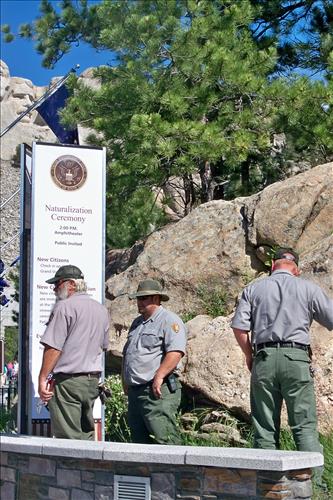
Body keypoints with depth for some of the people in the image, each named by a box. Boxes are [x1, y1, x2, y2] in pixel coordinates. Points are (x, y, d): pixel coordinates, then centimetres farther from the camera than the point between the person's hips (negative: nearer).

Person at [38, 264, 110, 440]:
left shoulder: (65, 307, -11)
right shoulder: (101, 310, 14)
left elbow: (53, 347, -15)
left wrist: (42, 378, -11)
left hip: (67, 381, -8)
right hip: (93, 379, 8)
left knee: (68, 438, -5)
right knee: (86, 435, 13)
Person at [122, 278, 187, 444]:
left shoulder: (169, 320, -5)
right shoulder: (137, 323, 22)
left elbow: (175, 353, -18)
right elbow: (126, 354, 28)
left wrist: (158, 377, -23)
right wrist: (125, 380, 19)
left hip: (158, 392, -9)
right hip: (135, 391, 9)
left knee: (164, 440, -14)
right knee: (139, 439, 9)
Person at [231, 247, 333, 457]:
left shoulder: (253, 289, 10)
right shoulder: (308, 288, 7)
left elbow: (239, 327, 3)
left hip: (263, 358, 2)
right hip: (297, 357, -1)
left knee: (265, 428, 7)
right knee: (305, 426, -2)